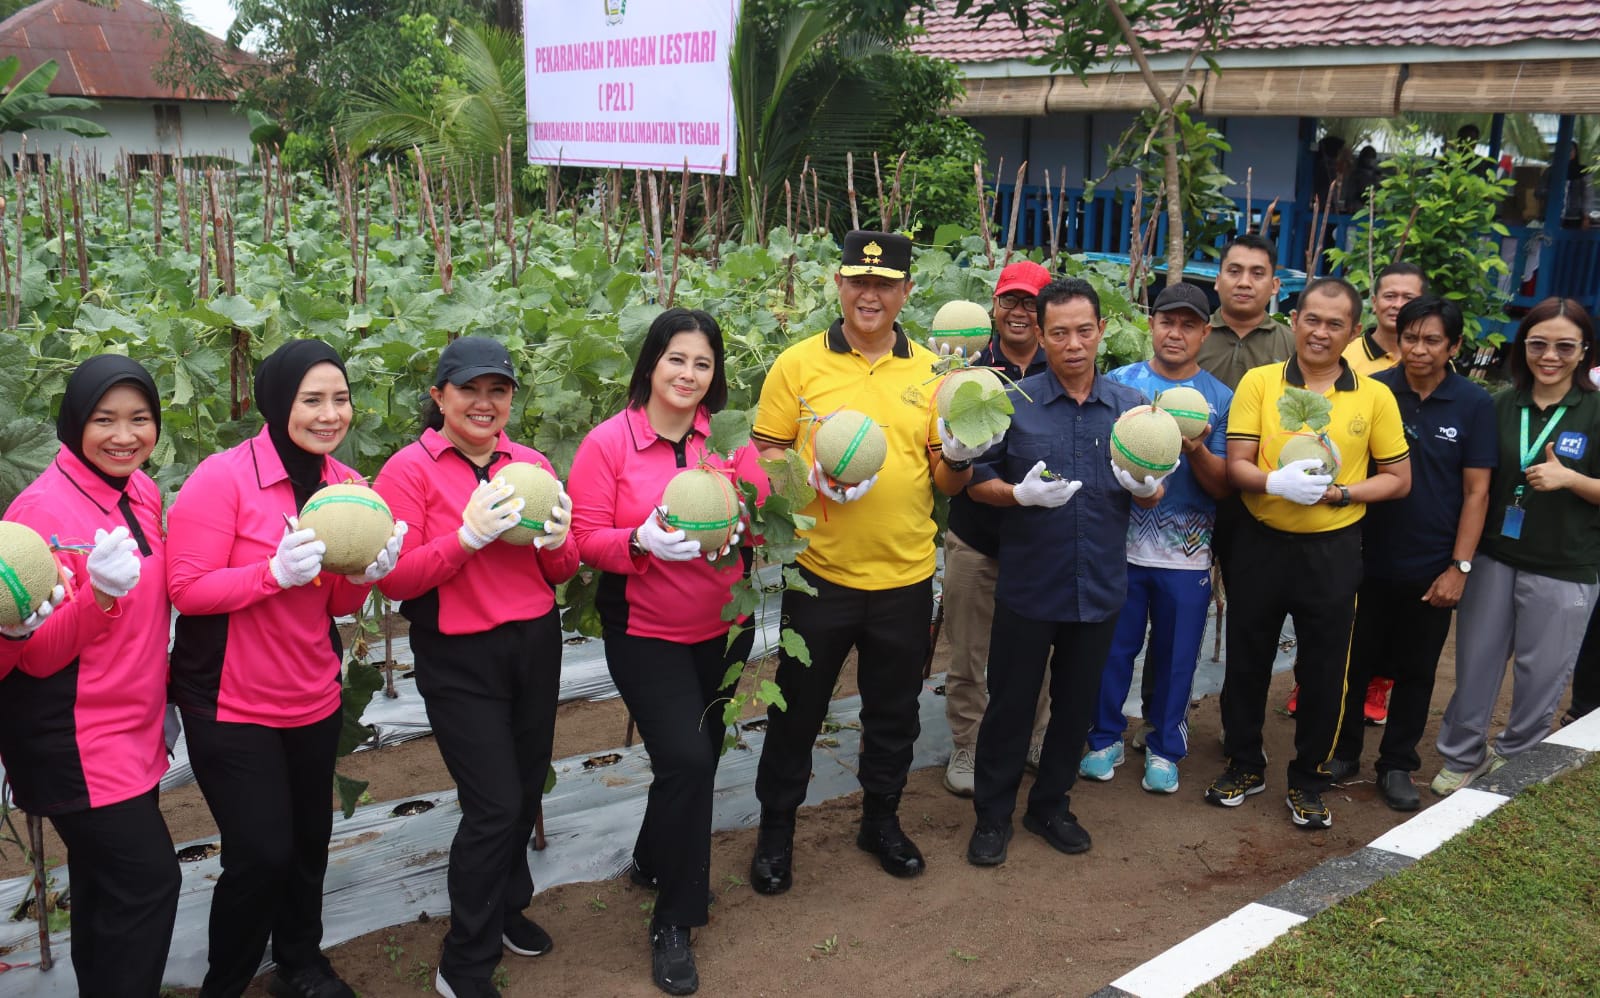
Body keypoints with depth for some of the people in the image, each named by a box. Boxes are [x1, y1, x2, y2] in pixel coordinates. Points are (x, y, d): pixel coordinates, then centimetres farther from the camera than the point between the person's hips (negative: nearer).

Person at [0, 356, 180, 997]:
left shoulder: (141, 492, 4)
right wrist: (100, 594, -32)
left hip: (133, 728, 8)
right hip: (74, 741, -7)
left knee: (109, 883, 17)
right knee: (148, 878, -7)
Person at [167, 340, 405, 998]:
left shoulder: (348, 485, 2)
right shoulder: (222, 478, -16)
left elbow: (337, 605, 8)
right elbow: (186, 589, -18)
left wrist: (367, 573, -14)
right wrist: (278, 571, -30)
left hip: (313, 697, 6)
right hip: (231, 704, -6)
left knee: (309, 841, 17)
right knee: (261, 852, -2)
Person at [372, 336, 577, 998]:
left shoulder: (532, 465, 6)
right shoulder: (409, 469, -7)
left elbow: (559, 573, 12)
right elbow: (393, 580, -14)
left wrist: (557, 541, -11)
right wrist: (469, 536, -24)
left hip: (535, 644, 5)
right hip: (458, 657, -5)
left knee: (526, 788, 16)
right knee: (494, 805, -6)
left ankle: (506, 906, 43)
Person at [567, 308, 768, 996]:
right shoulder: (607, 443, -9)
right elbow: (587, 538, -10)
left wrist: (738, 529, -19)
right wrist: (643, 541, -28)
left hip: (723, 627, 5)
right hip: (644, 633, -4)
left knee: (696, 757, 17)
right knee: (687, 759, -15)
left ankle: (652, 862, 46)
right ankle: (673, 923, 5)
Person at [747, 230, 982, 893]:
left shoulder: (930, 371, 4)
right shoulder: (799, 364, -3)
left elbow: (947, 482, 8)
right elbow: (765, 456, -2)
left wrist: (956, 453, -13)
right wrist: (813, 477, -20)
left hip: (905, 575, 3)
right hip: (820, 571, -2)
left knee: (894, 713, 17)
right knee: (797, 710, 10)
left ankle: (881, 820, 38)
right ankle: (775, 830, 29)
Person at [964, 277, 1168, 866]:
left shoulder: (1131, 407, 4)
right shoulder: (1014, 402, -5)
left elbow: (1153, 499, 9)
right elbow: (976, 481, -3)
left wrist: (1145, 486, -14)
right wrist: (1020, 493, -22)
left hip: (1099, 588, 3)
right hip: (1027, 587, -3)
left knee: (1076, 705, 15)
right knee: (1010, 703, 6)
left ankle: (1051, 806, 33)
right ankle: (992, 815, 22)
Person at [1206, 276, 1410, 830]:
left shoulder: (1375, 396, 0)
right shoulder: (1259, 382, -3)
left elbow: (1398, 479, 3)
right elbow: (1237, 466, -7)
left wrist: (1338, 493, -13)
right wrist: (1277, 482, -27)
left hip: (1332, 550, 0)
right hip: (1262, 542, 0)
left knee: (1323, 669, 9)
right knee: (1247, 659, 12)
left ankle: (1307, 781, 27)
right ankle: (1244, 764, 32)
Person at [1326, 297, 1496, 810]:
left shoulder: (1474, 404, -5)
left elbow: (1476, 491, -4)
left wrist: (1459, 566, -9)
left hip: (1431, 566, 0)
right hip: (1368, 557, 0)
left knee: (1416, 670, 12)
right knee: (1354, 661, 11)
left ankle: (1397, 764, 26)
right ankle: (1342, 751, 27)